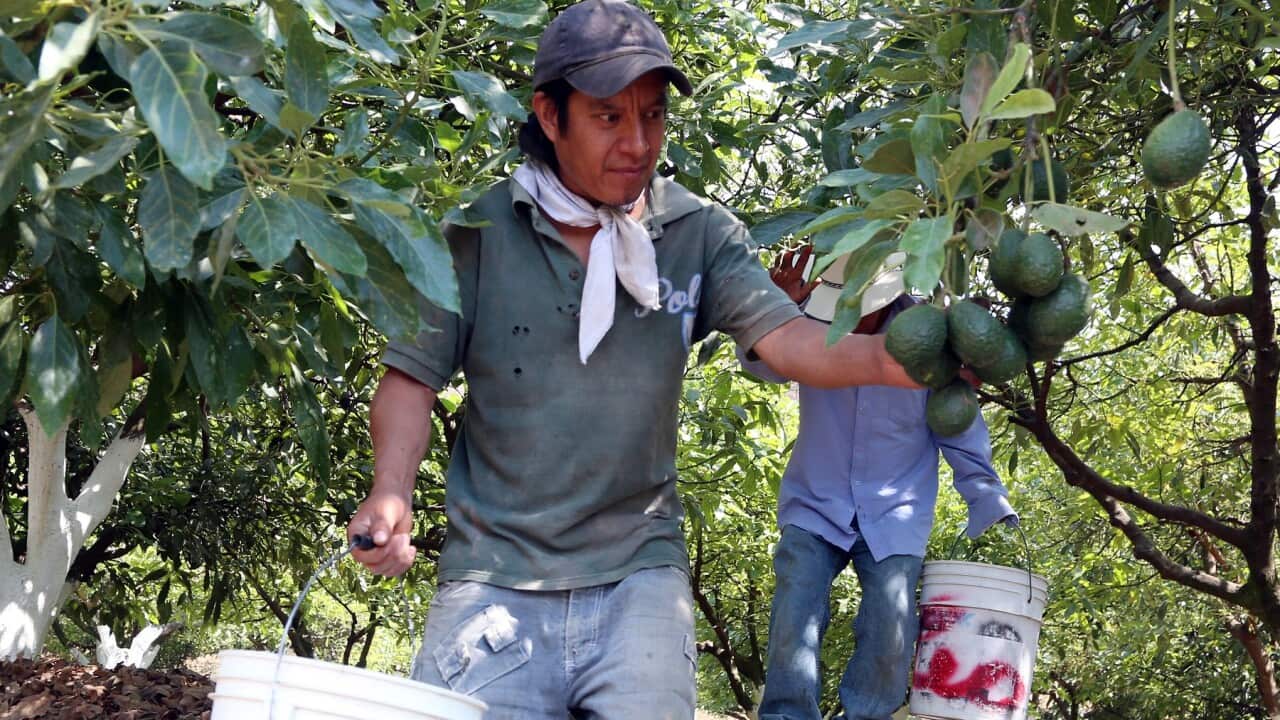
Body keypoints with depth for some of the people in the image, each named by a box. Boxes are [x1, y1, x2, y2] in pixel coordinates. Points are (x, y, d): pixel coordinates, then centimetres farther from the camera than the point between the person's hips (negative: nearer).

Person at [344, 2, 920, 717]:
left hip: (637, 572, 1)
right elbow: (414, 376, 0)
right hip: (495, 571, -1)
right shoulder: (478, 231, -2)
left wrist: (897, 357, -30)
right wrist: (391, 492, -17)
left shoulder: (701, 234, 1)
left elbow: (790, 339, -10)